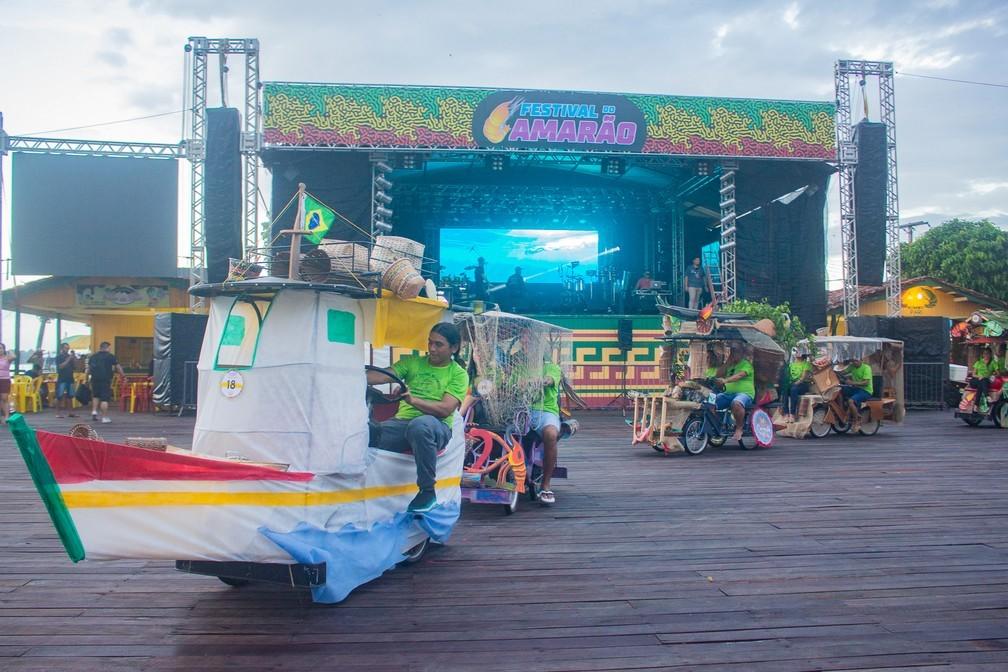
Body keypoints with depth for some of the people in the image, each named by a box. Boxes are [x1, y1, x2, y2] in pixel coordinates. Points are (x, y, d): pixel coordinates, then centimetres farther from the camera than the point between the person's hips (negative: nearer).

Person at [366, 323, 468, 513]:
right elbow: (383, 376, 0)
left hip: (436, 426, -3)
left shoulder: (458, 374, 6)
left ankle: (427, 492, -23)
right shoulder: (412, 362, 16)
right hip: (402, 421, 3)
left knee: (420, 425, -40)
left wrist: (414, 400, -23)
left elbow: (445, 409, -9)